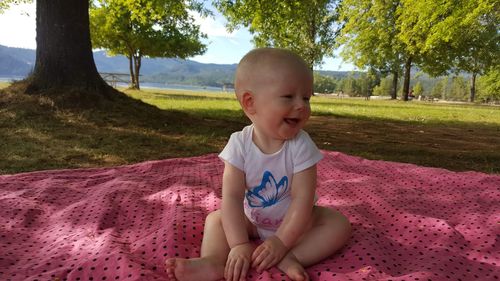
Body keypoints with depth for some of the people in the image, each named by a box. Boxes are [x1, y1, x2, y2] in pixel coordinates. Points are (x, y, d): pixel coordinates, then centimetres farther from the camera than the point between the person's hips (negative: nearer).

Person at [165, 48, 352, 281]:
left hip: (294, 220, -1)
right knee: (216, 218, -8)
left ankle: (290, 257, -32)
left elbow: (303, 198, -26)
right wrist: (239, 244, -32)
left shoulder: (301, 145, -25)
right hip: (252, 220, 2)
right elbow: (232, 196, -25)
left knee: (339, 223, -20)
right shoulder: (240, 144, -22)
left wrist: (281, 242, -30)